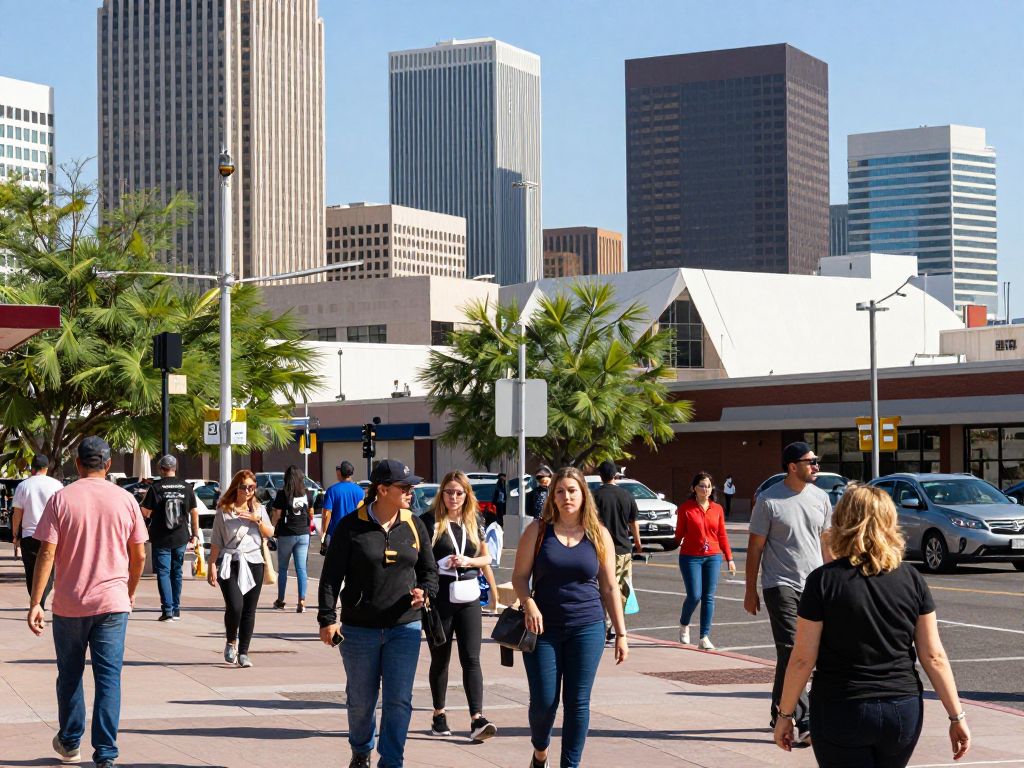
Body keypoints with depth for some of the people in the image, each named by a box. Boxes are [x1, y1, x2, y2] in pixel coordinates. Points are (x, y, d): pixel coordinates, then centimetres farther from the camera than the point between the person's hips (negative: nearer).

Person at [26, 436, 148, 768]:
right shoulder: (125, 500, 0)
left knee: (70, 675, 16)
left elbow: (47, 553, -10)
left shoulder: (61, 499, -5)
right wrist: (130, 591, 22)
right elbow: (139, 556, 5)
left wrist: (35, 603, -7)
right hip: (113, 603, 0)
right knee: (108, 677, 2)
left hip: (69, 604, 0)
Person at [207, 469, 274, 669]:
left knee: (249, 610, 2)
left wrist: (257, 520, -11)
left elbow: (269, 533, 5)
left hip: (253, 563, 3)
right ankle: (230, 641, 9)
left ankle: (243, 653, 10)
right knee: (234, 606, -18)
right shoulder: (224, 511, 2)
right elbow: (216, 542, 2)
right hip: (229, 563, -3)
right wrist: (212, 566, -3)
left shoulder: (258, 509, 13)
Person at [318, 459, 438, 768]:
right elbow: (331, 575, -4)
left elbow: (429, 569, 13)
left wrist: (425, 591, -8)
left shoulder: (414, 526, 4)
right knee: (361, 701, 11)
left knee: (399, 701, -5)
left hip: (404, 627, 2)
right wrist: (327, 618, -10)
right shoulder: (351, 526, -6)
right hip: (359, 628, -2)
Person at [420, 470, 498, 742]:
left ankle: (477, 719, -10)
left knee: (471, 659, -5)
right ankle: (439, 715, 22)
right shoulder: (429, 521, -3)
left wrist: (467, 561, -6)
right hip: (439, 598, -2)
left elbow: (486, 558, 14)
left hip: (468, 598, 2)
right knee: (440, 659, 10)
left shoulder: (474, 522, 8)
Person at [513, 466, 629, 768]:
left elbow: (609, 587, 7)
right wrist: (528, 603, -16)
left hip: (587, 629, 1)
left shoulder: (599, 536, 5)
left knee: (578, 702, 0)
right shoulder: (538, 531, 2)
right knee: (543, 702, -1)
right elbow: (519, 576, 3)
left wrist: (621, 633, 4)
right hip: (544, 628, -1)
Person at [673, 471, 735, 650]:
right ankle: (684, 625, 22)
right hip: (690, 557, -3)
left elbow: (722, 536, 11)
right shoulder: (685, 508, -3)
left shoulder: (717, 509, 7)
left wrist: (729, 559, 10)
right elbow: (679, 533, 4)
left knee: (709, 597, 1)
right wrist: (676, 543, -13)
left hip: (713, 557, 3)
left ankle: (704, 638, 6)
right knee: (694, 595, -7)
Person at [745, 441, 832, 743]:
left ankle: (779, 714, 21)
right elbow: (755, 548, -1)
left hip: (815, 585, 5)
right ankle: (804, 720, -12)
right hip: (781, 585, -5)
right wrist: (750, 591, -2)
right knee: (791, 651, -12)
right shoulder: (768, 500, -6)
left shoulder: (820, 498, 9)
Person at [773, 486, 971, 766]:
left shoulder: (824, 580, -9)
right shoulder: (911, 579, -1)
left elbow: (803, 658, -8)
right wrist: (957, 716, 5)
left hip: (840, 713, -3)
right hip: (903, 711, 3)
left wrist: (785, 714, 2)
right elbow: (933, 656, -1)